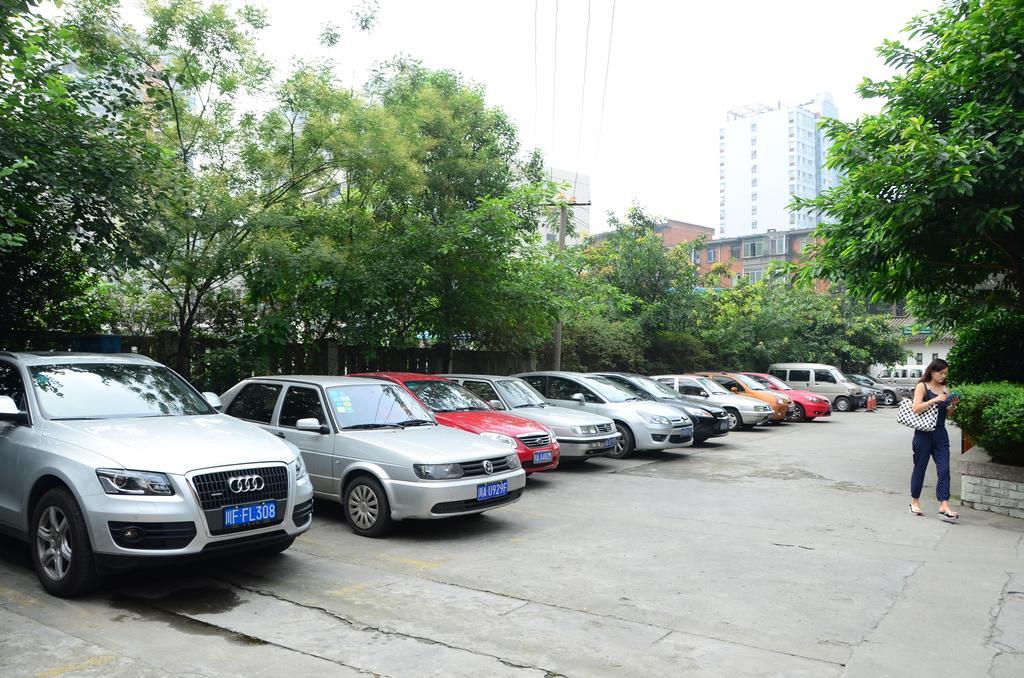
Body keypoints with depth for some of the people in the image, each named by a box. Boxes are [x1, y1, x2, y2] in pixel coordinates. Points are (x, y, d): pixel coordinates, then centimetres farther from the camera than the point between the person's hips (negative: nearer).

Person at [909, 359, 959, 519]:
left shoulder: (944, 389, 11)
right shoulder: (922, 386, -4)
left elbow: (947, 414, 15)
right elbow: (916, 409, -14)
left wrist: (953, 405, -3)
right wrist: (934, 400, -22)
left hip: (941, 433, 5)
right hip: (924, 433, -5)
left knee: (944, 470, -4)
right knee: (920, 468, 5)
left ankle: (944, 506, -6)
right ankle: (915, 502, 18)